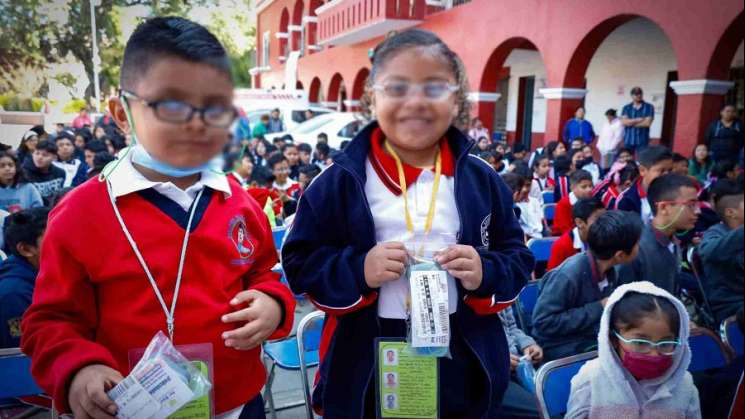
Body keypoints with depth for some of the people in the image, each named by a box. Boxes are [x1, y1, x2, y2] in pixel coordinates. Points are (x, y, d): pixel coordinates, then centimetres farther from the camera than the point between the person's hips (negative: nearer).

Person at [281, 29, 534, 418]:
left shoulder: (481, 180, -1)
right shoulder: (341, 180, -7)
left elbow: (517, 258, 6)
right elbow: (299, 261, -4)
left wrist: (486, 275, -15)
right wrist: (357, 271, -20)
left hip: (464, 365, 2)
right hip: (366, 366, -1)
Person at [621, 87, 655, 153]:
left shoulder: (649, 107, 2)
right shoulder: (626, 108, 7)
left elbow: (647, 123, -9)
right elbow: (624, 122, -7)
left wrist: (631, 122, -4)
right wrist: (639, 119, -11)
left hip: (642, 141, -2)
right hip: (628, 140, 2)